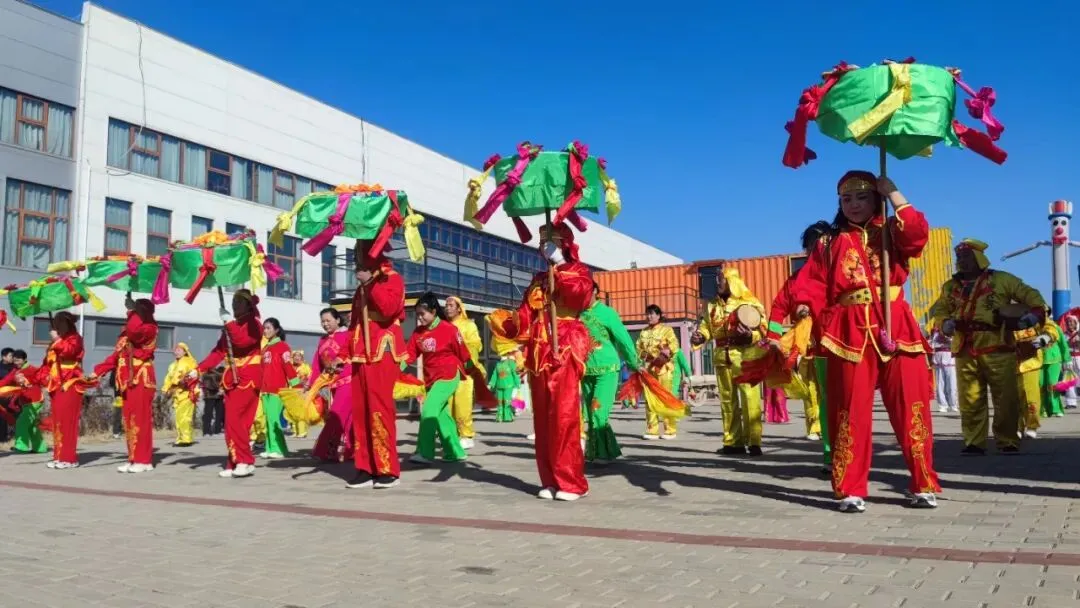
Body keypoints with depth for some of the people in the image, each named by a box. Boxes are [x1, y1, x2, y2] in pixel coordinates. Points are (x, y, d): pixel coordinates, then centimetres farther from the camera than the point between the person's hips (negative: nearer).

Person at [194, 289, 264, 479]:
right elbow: (219, 351, 14)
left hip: (248, 378, -7)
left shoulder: (254, 324, -4)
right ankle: (235, 463, 9)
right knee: (236, 421, 6)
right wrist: (199, 370, 6)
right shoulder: (232, 326, 18)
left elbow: (242, 341, -24)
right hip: (232, 379, 7)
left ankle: (246, 462, -13)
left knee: (234, 419, -15)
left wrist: (230, 322, -19)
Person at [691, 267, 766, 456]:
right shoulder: (713, 305, 14)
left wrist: (750, 334, -24)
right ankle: (733, 441, 16)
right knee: (727, 399, 9)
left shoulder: (749, 302, -2)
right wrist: (700, 335, -6)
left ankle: (754, 442, -7)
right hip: (722, 357, 6)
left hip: (744, 355, -6)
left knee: (750, 398, -10)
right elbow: (707, 325, 15)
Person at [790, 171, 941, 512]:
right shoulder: (829, 244, 14)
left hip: (895, 330, 0)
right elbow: (813, 281, 3)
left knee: (910, 407, 1)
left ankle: (923, 485, 12)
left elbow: (918, 234, -9)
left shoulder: (892, 234, 13)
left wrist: (894, 194, -6)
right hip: (850, 333, 0)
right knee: (851, 412, 0)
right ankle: (851, 490, 5)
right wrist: (805, 305, -16)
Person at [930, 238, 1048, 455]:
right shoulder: (950, 286, 16)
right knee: (970, 400, 2)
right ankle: (974, 443, 8)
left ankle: (1007, 442, 10)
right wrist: (945, 324, -1)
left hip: (997, 348, -2)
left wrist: (1035, 313, -11)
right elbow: (939, 311, 20)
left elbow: (1031, 296, 8)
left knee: (1006, 398, 0)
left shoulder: (1001, 279, 7)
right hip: (965, 352, 2)